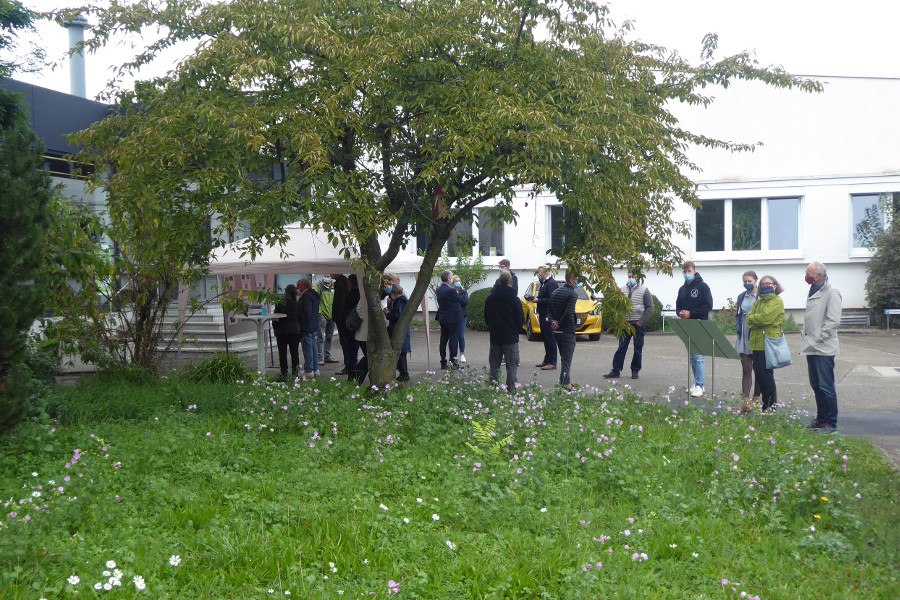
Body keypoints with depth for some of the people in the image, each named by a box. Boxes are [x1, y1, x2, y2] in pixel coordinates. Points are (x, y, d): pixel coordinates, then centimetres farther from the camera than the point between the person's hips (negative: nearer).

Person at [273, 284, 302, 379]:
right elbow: (301, 317, 7)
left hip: (282, 330, -3)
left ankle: (284, 375, 1)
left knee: (282, 353, 3)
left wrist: (275, 328, 5)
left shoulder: (280, 303, -10)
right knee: (295, 353, 10)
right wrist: (300, 329, 16)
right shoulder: (298, 303, 1)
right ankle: (295, 374, 11)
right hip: (295, 330, 3)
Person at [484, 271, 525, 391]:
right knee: (511, 366, 2)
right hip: (511, 338, -4)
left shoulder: (490, 299, 1)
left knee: (494, 366, 12)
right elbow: (521, 320, -8)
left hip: (494, 338, 4)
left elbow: (486, 318, 10)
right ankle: (511, 389, 0)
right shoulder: (514, 299, -14)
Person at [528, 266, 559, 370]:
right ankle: (547, 360, 22)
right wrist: (535, 299, 7)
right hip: (543, 315, 10)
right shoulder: (544, 283, 17)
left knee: (550, 339, -7)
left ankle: (552, 363, -4)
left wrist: (538, 300, -18)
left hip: (549, 315, -10)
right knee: (546, 338, 14)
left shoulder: (552, 283, -15)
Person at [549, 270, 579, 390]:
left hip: (556, 331, 8)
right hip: (567, 331, -7)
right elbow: (569, 312, -24)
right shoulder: (573, 294, -13)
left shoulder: (556, 292, 11)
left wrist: (553, 321, -4)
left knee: (564, 358, 19)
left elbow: (550, 309, 7)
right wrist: (560, 324, -14)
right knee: (567, 359, -5)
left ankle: (566, 382, 25)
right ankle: (565, 384, -9)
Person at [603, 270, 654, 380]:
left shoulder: (644, 290, 0)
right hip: (625, 323, 2)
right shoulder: (622, 289, 8)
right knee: (621, 347, 0)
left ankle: (635, 371, 16)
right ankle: (616, 370, 3)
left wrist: (641, 321, -11)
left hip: (638, 324, -2)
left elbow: (650, 308, -2)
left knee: (638, 349, 5)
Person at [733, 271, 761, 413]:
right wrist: (738, 329, 3)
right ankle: (745, 399, -7)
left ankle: (756, 397, 21)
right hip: (744, 337, 4)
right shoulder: (741, 297, 12)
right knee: (746, 369, -1)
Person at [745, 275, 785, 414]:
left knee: (766, 374, -5)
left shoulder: (777, 302, -3)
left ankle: (771, 406, 4)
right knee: (759, 374, 7)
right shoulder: (758, 302, 19)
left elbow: (764, 318, -15)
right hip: (757, 342, 7)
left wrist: (754, 319, 1)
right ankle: (765, 403, 17)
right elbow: (749, 320, 6)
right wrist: (758, 319, -10)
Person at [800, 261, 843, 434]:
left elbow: (834, 321, -17)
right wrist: (804, 334, 14)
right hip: (811, 347, 9)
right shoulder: (813, 290, 15)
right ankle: (820, 418, 26)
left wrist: (818, 337, -16)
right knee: (816, 386, 15)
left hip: (824, 348, -9)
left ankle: (830, 423, 4)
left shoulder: (831, 292, -13)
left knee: (826, 387, -4)